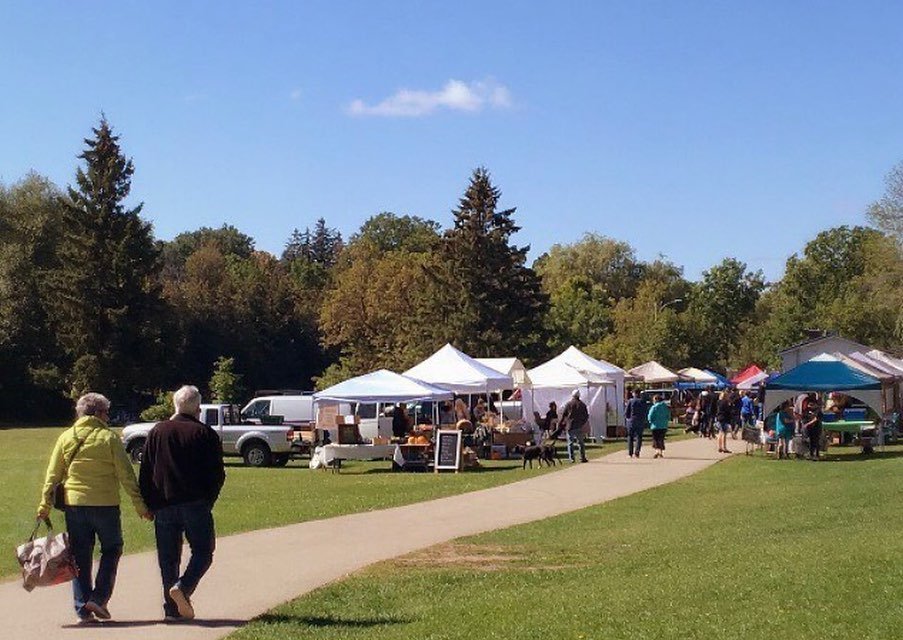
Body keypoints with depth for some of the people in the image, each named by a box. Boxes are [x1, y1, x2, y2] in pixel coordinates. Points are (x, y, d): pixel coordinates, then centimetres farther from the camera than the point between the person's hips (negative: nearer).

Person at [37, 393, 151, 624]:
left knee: (80, 557, 9)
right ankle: (99, 598, 1)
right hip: (106, 505, -3)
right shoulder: (109, 438, -4)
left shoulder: (65, 438, 6)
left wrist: (45, 504, 14)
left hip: (74, 505, 3)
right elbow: (126, 475, -5)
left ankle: (82, 608, 8)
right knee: (111, 551, 13)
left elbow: (53, 475, 7)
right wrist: (140, 505, -1)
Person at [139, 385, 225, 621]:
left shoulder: (157, 432, 8)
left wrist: (148, 504, 9)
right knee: (202, 552, 7)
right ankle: (183, 587, -17)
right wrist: (207, 500, 9)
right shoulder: (205, 434, -1)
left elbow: (145, 472, 6)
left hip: (163, 505, 3)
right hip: (195, 505, -3)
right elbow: (217, 474, -2)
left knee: (168, 558, 8)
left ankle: (172, 608, 5)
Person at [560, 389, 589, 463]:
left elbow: (563, 415, -2)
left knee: (570, 443, 3)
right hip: (579, 427, 2)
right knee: (581, 442, 11)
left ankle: (571, 458, -3)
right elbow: (586, 416, 9)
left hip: (570, 426, -2)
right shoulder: (582, 404, 5)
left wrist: (560, 423, 8)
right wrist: (583, 423, 24)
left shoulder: (568, 404, -2)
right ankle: (582, 458, 9)